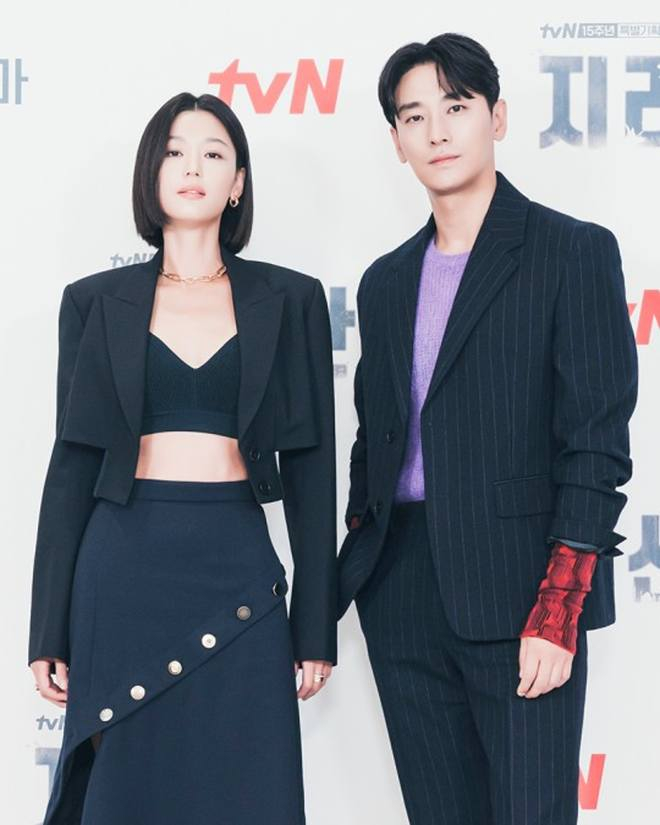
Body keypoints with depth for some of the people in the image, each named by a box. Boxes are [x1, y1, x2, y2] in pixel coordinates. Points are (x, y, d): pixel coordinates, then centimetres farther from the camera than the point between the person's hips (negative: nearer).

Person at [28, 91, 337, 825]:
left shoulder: (289, 299, 5)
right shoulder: (96, 301, 6)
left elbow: (310, 467, 5)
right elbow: (72, 465, 5)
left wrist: (316, 626, 2)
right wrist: (49, 630, 2)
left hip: (238, 572, 0)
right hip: (124, 568, 0)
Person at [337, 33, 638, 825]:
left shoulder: (574, 252, -3)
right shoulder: (386, 281, 14)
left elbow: (597, 442, -9)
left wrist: (558, 611, -15)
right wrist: (355, 575, 12)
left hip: (515, 589, -5)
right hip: (402, 596, 5)